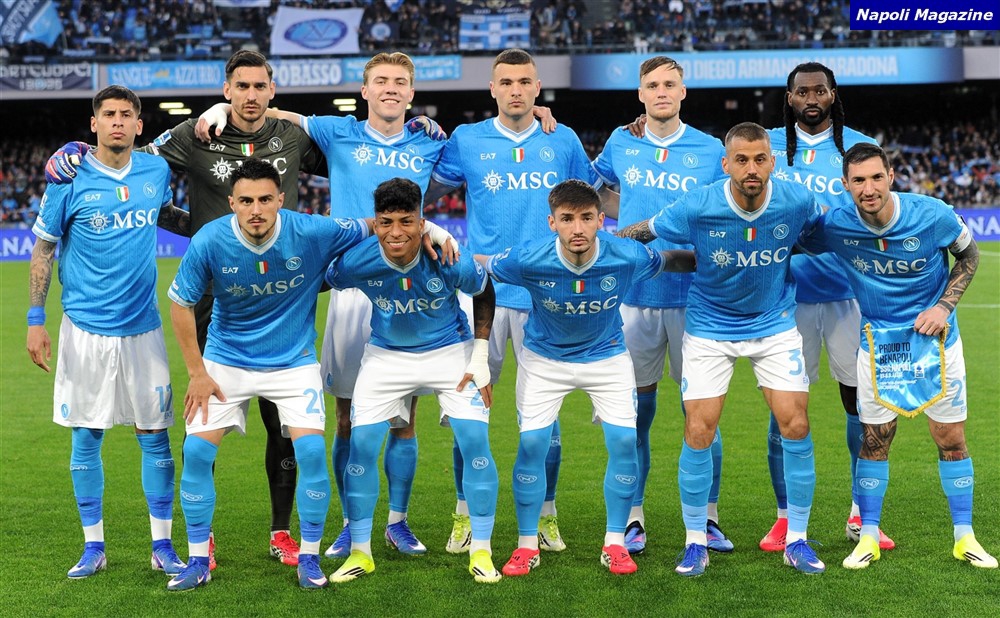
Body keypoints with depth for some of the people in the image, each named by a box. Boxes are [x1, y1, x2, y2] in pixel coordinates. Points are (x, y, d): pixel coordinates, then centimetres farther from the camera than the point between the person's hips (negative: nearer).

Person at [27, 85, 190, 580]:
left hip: (143, 327, 2)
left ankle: (162, 546, 13)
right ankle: (93, 547, 17)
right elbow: (43, 248, 1)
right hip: (84, 328, -2)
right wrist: (35, 320, -2)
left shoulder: (157, 170, 4)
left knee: (154, 435, 3)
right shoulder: (70, 178, -5)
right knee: (86, 437, 5)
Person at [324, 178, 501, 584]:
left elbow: (483, 294, -6)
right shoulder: (354, 263, -26)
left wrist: (480, 356, -7)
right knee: (361, 445, -7)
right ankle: (360, 553, 11)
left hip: (451, 351, -1)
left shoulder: (451, 261, -27)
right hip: (386, 355, 1)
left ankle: (481, 553, 4)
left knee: (475, 442, -12)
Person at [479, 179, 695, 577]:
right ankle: (527, 545, 10)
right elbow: (475, 266, -12)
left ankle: (615, 544, 9)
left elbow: (672, 261, -5)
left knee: (624, 442, -8)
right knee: (532, 443, -8)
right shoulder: (529, 260, -30)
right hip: (544, 357, -1)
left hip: (607, 355, 1)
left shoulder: (628, 257, -27)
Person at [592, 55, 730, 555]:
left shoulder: (710, 150, 4)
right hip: (634, 294, 1)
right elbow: (593, 191, 24)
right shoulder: (620, 144, 8)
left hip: (693, 294, -1)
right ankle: (633, 519, 14)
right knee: (636, 409, 4)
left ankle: (707, 519, 12)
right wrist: (648, 217, 11)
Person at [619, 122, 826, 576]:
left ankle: (796, 540, 13)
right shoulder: (697, 208, -23)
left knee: (796, 427, -5)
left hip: (775, 324, 2)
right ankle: (695, 541, 11)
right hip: (710, 327, -1)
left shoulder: (797, 201, -17)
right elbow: (640, 232, -8)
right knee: (698, 433, -7)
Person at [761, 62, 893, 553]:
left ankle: (862, 515, 17)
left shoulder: (860, 147, 5)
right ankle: (785, 517, 13)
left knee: (859, 399, 3)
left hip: (848, 291, 0)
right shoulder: (768, 145, 7)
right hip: (787, 293, 0)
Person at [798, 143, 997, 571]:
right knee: (875, 439, 2)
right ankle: (868, 536, 16)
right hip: (878, 340, 0)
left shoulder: (932, 215, -18)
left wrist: (944, 305, -9)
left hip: (935, 338, 0)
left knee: (951, 439, 4)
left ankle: (964, 536, 18)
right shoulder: (834, 226, -16)